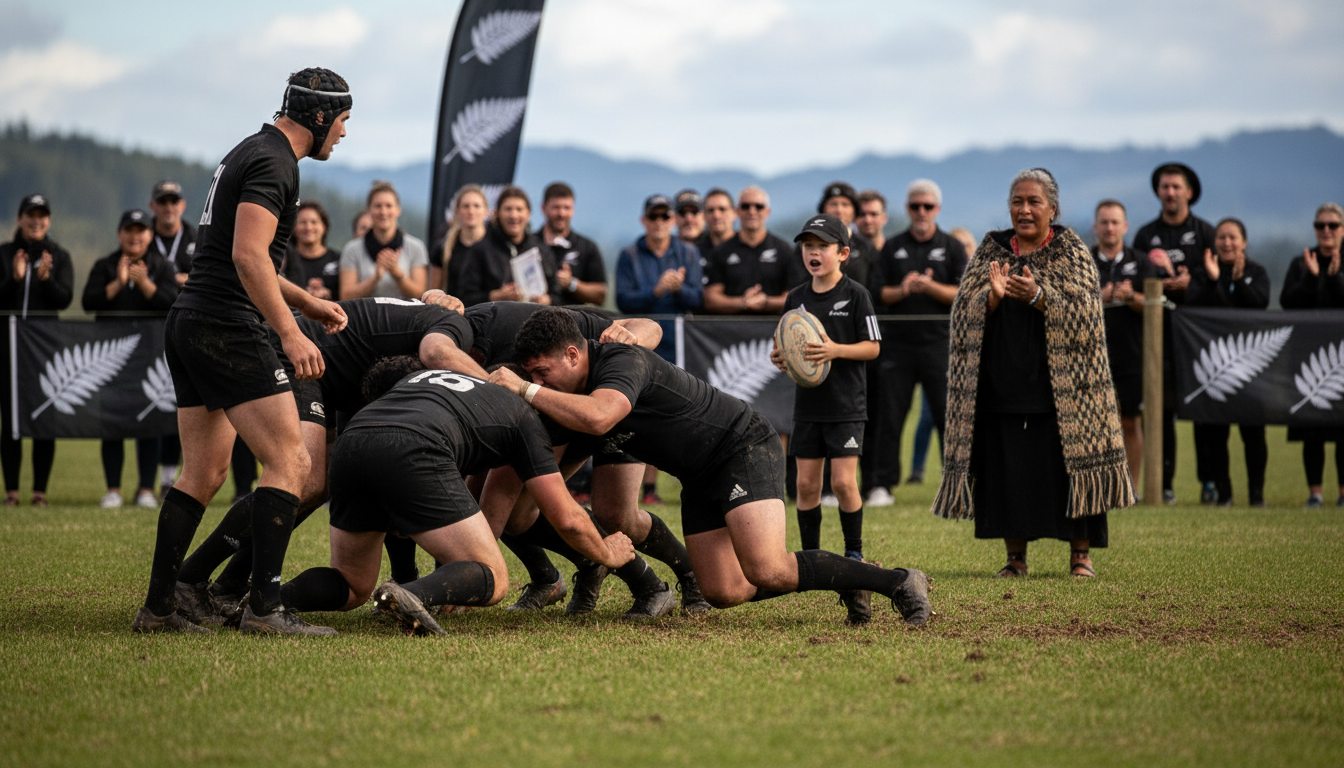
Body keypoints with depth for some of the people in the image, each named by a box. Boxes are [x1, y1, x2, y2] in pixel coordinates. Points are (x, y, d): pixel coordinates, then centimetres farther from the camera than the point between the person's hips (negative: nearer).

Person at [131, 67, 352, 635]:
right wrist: (291, 333, -24)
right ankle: (264, 606, -15)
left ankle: (158, 608, 13)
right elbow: (248, 256, -23)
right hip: (226, 330, -11)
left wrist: (306, 302, 29)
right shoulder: (273, 162, -11)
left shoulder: (249, 153, 21)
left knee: (204, 472, 13)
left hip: (188, 324, 11)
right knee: (290, 463, -11)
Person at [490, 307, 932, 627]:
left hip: (744, 448, -9)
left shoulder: (622, 363, -25)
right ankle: (847, 579, 15)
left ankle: (897, 582, -12)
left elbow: (597, 418, -45)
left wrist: (526, 390, -34)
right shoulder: (576, 390, 4)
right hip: (701, 479, 9)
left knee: (765, 571, -25)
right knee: (723, 593, -1)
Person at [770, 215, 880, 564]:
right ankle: (810, 555, 15)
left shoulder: (856, 294, -5)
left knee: (843, 482, -8)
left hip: (846, 405, -4)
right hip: (807, 404, 4)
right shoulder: (796, 298, 9)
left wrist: (836, 350, -22)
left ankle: (854, 553, 8)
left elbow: (872, 347, -7)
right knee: (806, 483, 4)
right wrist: (778, 358, -7)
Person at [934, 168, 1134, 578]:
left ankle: (1081, 555, 6)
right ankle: (1015, 556, 12)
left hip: (1060, 386, -2)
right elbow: (965, 312, 2)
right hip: (1001, 386, 2)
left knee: (1070, 468, -3)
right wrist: (993, 296, -19)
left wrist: (1038, 295, -24)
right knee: (1007, 472, 1)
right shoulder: (990, 251, 11)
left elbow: (1084, 310, -10)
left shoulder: (1071, 252, 4)